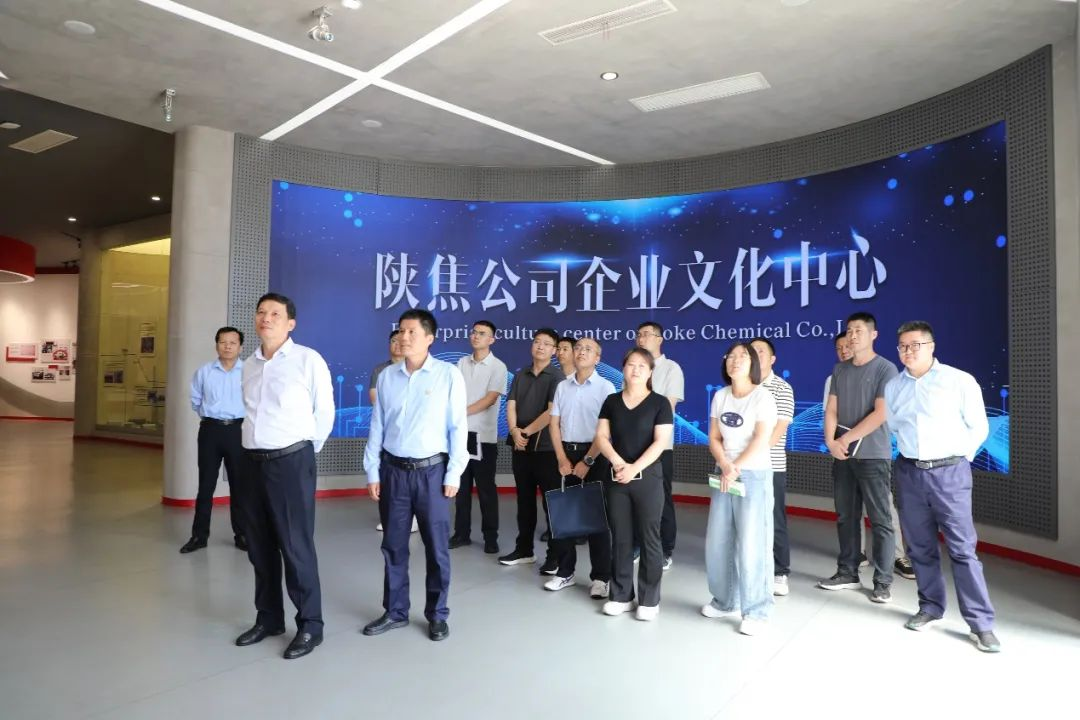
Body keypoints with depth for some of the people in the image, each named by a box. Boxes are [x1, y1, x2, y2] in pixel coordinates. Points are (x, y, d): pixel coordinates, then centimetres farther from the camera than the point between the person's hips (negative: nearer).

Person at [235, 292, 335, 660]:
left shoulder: (308, 360, -8)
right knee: (259, 545, 14)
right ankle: (268, 618, 30)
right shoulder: (249, 365, 11)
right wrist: (256, 446, 13)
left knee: (295, 545, -2)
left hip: (291, 461, -6)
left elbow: (324, 412, -2)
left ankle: (310, 626, 11)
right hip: (254, 461, 7)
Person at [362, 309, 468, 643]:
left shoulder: (449, 374, -5)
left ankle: (437, 615, 22)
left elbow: (458, 427, -5)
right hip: (393, 470, 3)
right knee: (393, 545, 12)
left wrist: (453, 475, -8)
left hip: (431, 470, -3)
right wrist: (372, 471, 5)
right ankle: (395, 611, 28)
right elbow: (377, 426, 8)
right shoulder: (387, 376, 5)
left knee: (436, 546, 6)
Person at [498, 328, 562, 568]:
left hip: (545, 447, -5)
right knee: (524, 500, 13)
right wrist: (514, 431, -13)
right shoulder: (520, 375, 12)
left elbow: (552, 412, -14)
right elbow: (510, 406, 4)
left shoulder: (557, 377, -4)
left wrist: (526, 432, -11)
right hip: (520, 446, 5)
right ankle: (524, 549, 24)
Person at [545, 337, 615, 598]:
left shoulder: (605, 387, -5)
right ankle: (565, 572, 22)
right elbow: (554, 424, 6)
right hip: (565, 454, 4)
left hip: (593, 456, -4)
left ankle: (601, 577, 12)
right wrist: (562, 459, -3)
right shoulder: (562, 386, 9)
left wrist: (587, 462, -13)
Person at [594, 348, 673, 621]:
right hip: (617, 478, 3)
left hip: (648, 477, -3)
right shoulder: (611, 401, 8)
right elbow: (601, 437, 3)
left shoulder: (660, 402, -2)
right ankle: (620, 595, 21)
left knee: (649, 538, 3)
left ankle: (649, 599, 15)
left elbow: (661, 442, -10)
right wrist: (618, 462, -14)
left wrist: (634, 468, -18)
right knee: (620, 538, 9)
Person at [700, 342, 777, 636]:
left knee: (751, 544, -3)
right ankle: (725, 601, 25)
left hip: (754, 476, -5)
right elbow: (713, 438, 6)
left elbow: (761, 440, -14)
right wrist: (725, 465, -11)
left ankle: (757, 611, 10)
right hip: (723, 475, 5)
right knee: (717, 541, 8)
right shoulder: (720, 396, 8)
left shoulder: (763, 396, -7)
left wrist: (736, 469, -13)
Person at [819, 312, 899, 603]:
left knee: (880, 520, 0)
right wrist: (831, 441, -7)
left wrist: (846, 439, -12)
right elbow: (831, 409, 9)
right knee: (846, 516, 11)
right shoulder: (840, 370, 12)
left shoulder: (885, 369, -5)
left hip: (873, 455, -5)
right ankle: (847, 573, 22)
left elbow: (880, 414, -12)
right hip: (842, 455, 5)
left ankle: (883, 581, 8)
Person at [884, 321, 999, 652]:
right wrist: (911, 453, 12)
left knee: (963, 548, -4)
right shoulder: (893, 387, 6)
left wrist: (957, 459, 3)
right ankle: (930, 607, 25)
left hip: (949, 473, -4)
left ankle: (981, 623, 4)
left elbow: (978, 427, 0)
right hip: (909, 473, 4)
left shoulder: (960, 381, -5)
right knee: (920, 547, 11)